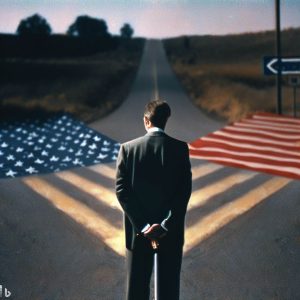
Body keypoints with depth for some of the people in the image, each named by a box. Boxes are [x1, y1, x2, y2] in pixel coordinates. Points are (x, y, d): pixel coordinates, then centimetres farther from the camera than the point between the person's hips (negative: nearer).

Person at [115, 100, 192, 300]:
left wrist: (142, 225, -10)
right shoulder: (180, 148, -5)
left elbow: (122, 190, -8)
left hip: (138, 231, 1)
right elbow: (185, 190, -10)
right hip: (172, 232, 0)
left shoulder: (128, 148, -3)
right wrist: (166, 225, -11)